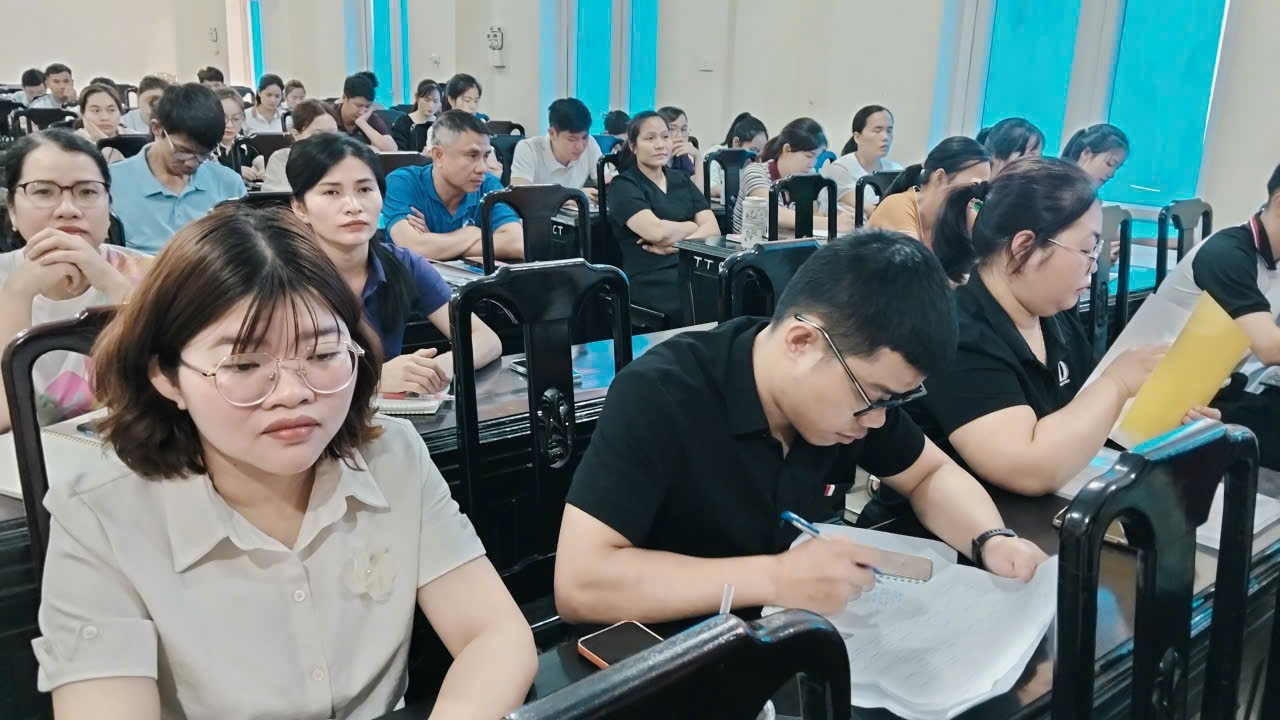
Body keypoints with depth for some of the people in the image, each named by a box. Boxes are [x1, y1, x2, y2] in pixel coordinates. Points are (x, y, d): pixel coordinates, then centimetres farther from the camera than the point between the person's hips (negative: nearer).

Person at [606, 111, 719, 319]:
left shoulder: (681, 179, 20)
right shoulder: (623, 186, 3)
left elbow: (712, 228, 6)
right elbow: (657, 231, -14)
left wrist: (676, 245, -11)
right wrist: (692, 226, 4)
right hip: (651, 279, -6)